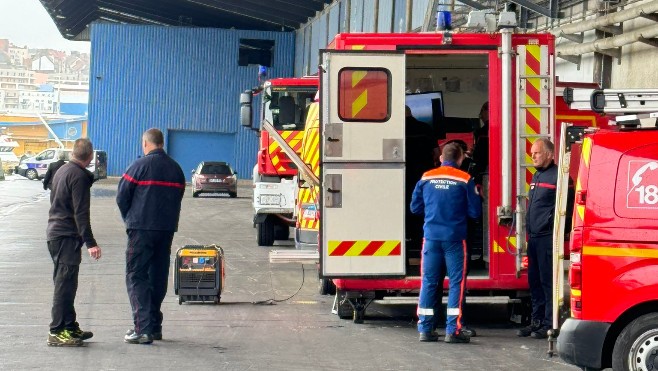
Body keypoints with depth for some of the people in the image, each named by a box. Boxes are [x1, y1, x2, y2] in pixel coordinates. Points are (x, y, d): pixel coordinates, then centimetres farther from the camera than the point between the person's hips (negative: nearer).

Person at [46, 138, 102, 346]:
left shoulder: (62, 171, 16)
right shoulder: (80, 176, -14)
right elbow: (81, 213, -20)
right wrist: (90, 243, -22)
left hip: (55, 233, 10)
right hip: (67, 236, -10)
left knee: (66, 283, 14)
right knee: (65, 284, -10)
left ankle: (70, 328, 20)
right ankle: (57, 332, -11)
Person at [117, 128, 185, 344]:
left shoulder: (140, 165, -8)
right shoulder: (175, 168, 9)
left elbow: (122, 197, -4)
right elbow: (178, 197, 10)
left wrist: (129, 219, 12)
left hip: (142, 229, -6)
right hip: (167, 229, 6)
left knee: (136, 276, -3)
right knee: (158, 277, 14)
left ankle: (143, 328, -13)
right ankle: (155, 326, 18)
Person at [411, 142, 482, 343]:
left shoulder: (426, 178, 4)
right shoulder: (465, 180, -5)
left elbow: (415, 207, 11)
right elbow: (475, 212, -2)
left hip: (431, 237, 3)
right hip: (455, 238, -3)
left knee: (429, 281, 8)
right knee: (456, 282, 3)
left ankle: (425, 329, 9)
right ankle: (453, 330, -2)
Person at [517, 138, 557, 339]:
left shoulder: (557, 176, -11)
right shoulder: (537, 176, 19)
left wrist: (553, 224, -17)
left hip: (548, 237, -10)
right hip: (534, 237, 10)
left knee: (548, 281, -6)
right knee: (534, 282, 14)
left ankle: (550, 324, -2)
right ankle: (537, 321, 21)